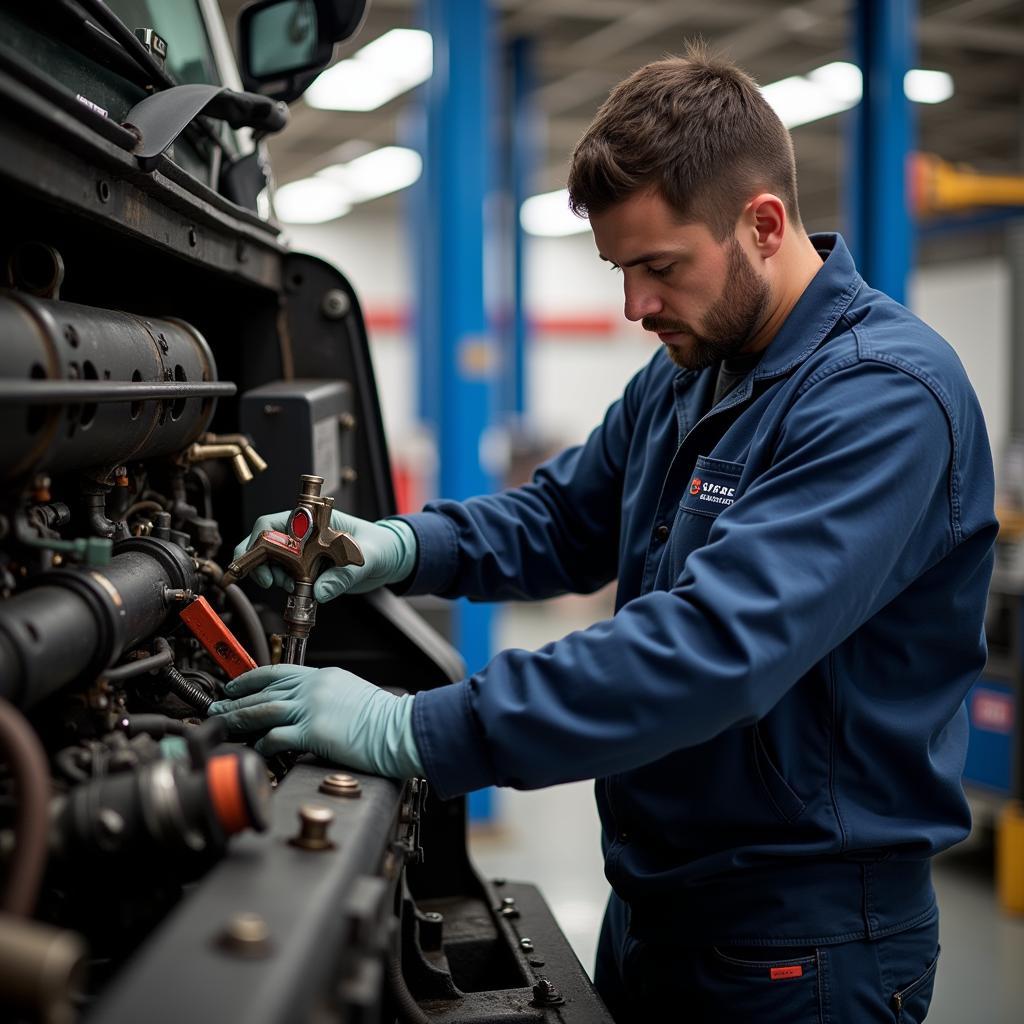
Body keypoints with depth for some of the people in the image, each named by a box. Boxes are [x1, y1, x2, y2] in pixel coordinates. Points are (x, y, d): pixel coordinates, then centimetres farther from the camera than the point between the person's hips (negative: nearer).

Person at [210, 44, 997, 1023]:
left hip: (802, 938, -7)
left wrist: (415, 730, -35)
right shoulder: (684, 374, 6)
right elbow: (560, 520, 15)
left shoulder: (884, 394, -23)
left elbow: (716, 647, -34)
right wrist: (401, 546, -6)